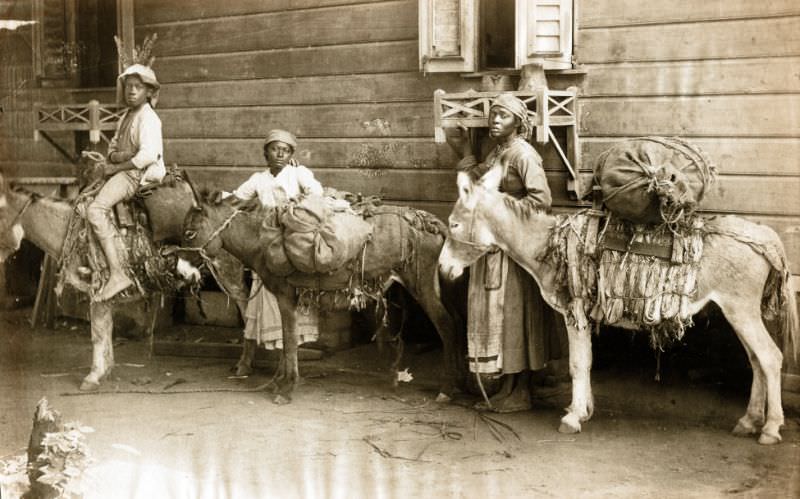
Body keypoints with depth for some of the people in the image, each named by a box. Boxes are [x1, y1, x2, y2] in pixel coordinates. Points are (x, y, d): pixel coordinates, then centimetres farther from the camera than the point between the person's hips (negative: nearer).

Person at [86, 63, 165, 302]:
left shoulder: (148, 118, -12)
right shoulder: (126, 117, 17)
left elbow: (148, 155, -24)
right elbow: (113, 146, 22)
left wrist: (116, 167, -15)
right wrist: (116, 155, -4)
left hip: (142, 174, -10)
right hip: (123, 172, 10)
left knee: (96, 209, -25)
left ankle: (117, 274, -31)